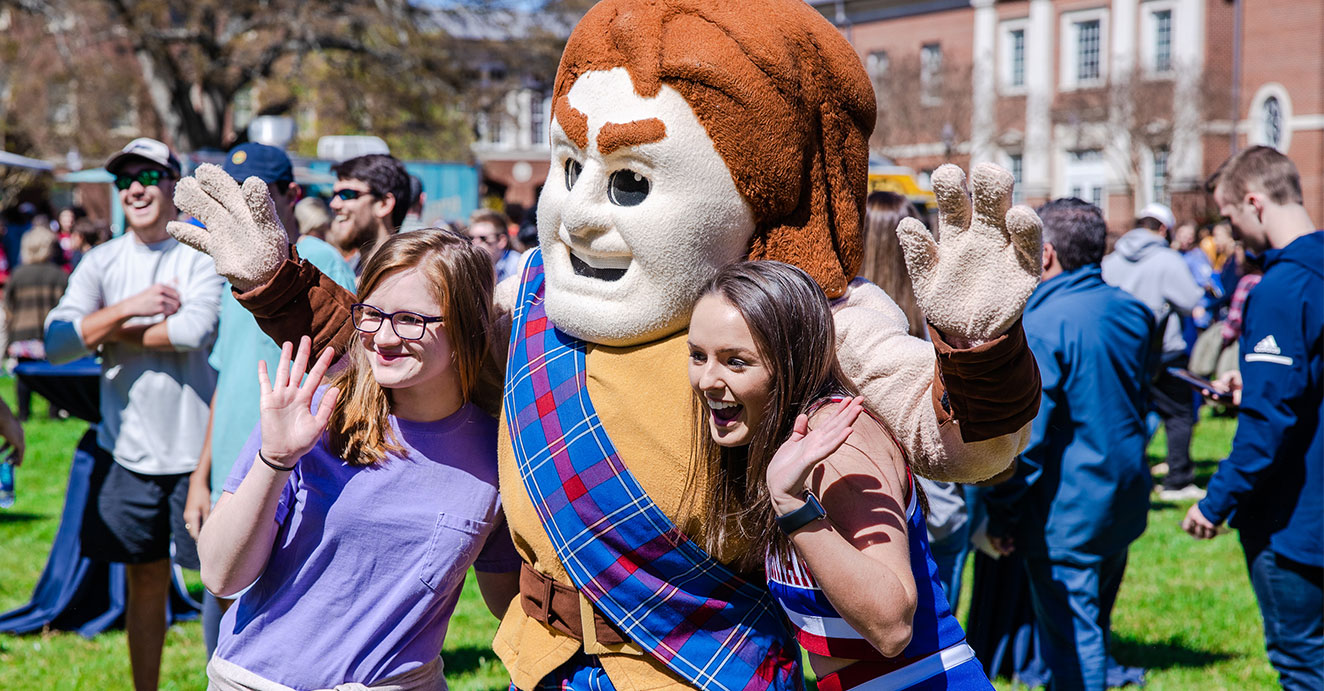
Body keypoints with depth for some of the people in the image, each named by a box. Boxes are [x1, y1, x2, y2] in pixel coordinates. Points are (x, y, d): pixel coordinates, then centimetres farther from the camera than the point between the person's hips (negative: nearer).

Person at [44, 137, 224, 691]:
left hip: (197, 445, -4)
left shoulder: (204, 256, -6)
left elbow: (195, 331, -22)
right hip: (128, 447, 4)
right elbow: (57, 343, -6)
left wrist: (116, 332, -9)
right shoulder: (101, 262, 6)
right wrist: (129, 307, -14)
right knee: (146, 581, 12)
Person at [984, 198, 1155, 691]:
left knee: (1070, 639, -2)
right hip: (1125, 503, 8)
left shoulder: (1040, 327, -18)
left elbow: (1022, 437, -18)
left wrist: (1001, 517, -11)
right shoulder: (1133, 313, 4)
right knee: (1093, 628, 20)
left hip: (1066, 514, -8)